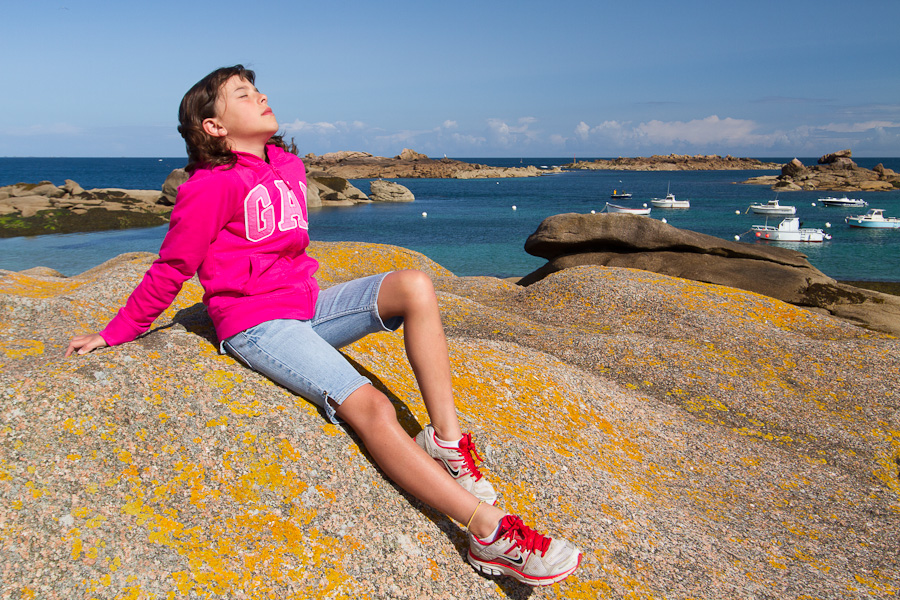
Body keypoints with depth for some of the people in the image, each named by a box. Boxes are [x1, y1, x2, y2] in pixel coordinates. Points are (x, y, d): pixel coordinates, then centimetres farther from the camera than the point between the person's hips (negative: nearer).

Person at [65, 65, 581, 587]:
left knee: (415, 286, -16)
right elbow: (170, 270, -2)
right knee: (370, 406, -26)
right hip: (255, 324, -7)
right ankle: (493, 534, -27)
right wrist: (116, 333, 3)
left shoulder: (289, 167, 12)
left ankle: (447, 441, -18)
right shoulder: (212, 185, -10)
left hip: (307, 305, 8)